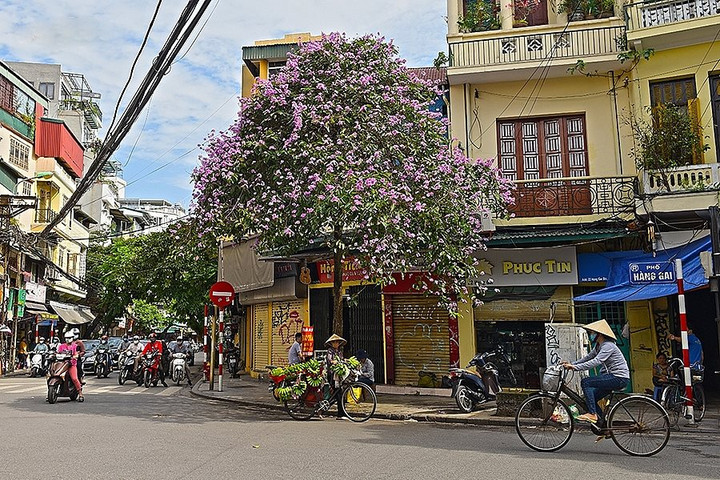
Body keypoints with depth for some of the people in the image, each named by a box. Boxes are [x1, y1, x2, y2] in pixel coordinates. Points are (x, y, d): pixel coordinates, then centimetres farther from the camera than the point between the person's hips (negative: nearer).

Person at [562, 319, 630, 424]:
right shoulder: (599, 346, 14)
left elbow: (596, 362, -29)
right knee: (592, 397, 7)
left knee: (585, 382, -18)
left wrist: (575, 367, -32)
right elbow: (588, 357, 13)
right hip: (613, 377, 10)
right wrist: (572, 364, -1)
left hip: (619, 378, -10)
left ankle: (592, 414, -19)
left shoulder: (608, 346, -18)